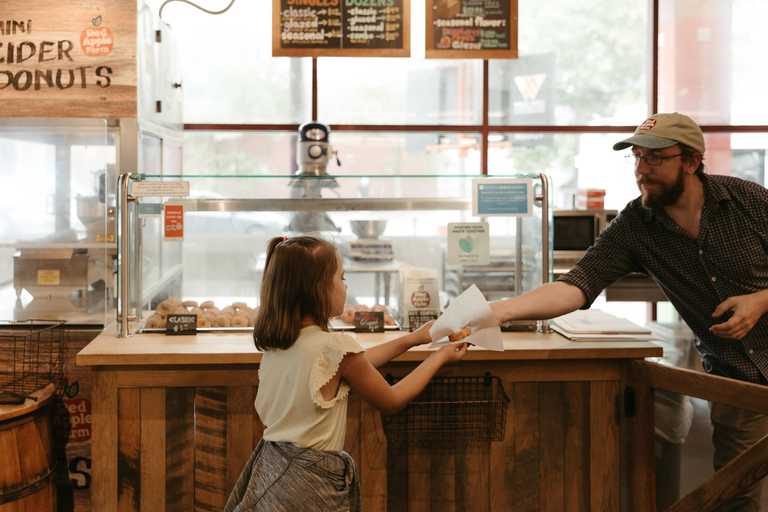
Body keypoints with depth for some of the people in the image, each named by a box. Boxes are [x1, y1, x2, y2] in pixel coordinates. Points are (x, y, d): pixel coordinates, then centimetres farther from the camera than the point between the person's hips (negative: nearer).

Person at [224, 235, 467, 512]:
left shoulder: (275, 341, 3)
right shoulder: (336, 346, -18)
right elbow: (391, 401, -2)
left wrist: (412, 339, 21)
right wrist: (440, 356, 9)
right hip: (310, 481, -8)